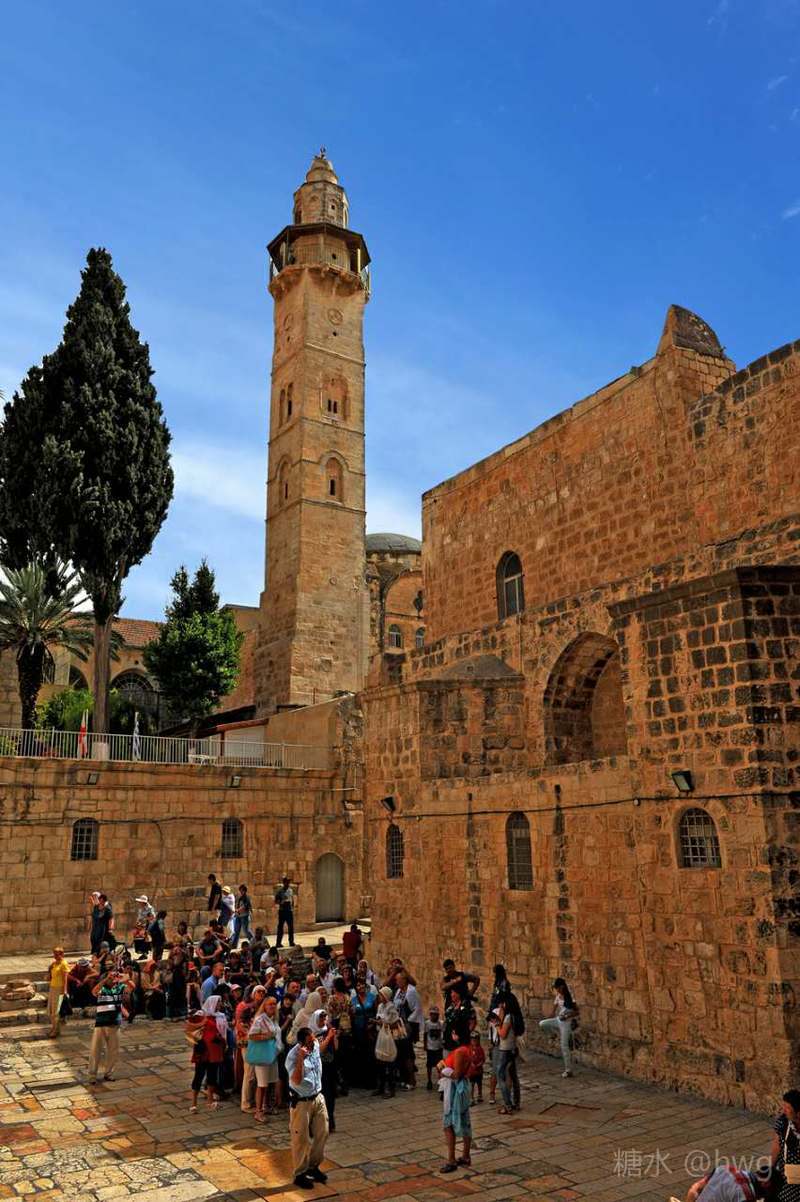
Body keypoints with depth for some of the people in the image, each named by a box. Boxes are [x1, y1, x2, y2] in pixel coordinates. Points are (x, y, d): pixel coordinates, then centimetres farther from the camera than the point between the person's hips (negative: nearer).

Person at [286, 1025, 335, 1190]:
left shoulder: (315, 1045, -4)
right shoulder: (293, 1056, -26)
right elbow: (296, 1080, -36)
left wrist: (329, 1037, 19)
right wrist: (301, 1059, -45)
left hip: (318, 1098, 7)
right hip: (301, 1102, -7)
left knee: (322, 1134, 14)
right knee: (301, 1140, 5)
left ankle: (313, 1167, 32)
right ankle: (300, 1174, 21)